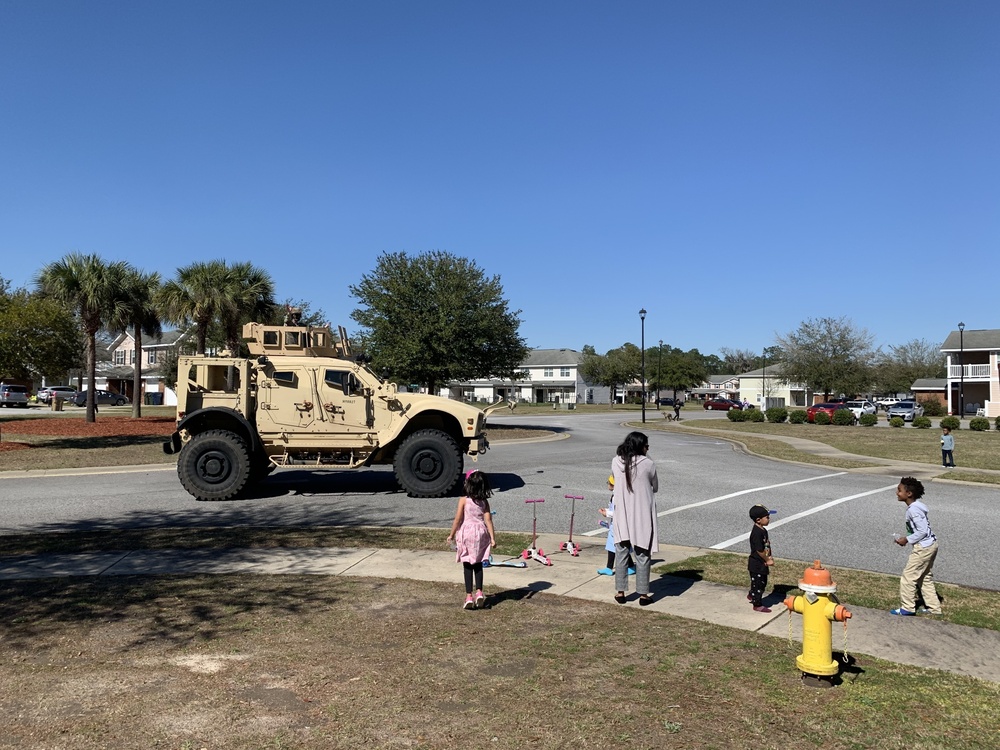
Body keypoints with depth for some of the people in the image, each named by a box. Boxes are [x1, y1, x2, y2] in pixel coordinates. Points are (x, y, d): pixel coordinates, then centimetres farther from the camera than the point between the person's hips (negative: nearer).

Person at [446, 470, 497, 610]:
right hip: (481, 534, 3)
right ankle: (479, 592, 8)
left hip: (467, 532, -3)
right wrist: (492, 537, -2)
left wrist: (451, 535, 3)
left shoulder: (463, 500, -9)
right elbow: (488, 520, -4)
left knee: (467, 566, 4)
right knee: (478, 564, 15)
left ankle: (469, 596, 3)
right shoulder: (484, 502, 0)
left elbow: (457, 520, -8)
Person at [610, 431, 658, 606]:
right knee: (642, 555, 7)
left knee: (621, 553, 12)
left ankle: (620, 592, 16)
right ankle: (643, 594, 12)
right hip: (642, 516, -2)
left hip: (622, 515, 2)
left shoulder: (616, 462, -4)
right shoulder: (648, 463, -10)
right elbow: (655, 487, 3)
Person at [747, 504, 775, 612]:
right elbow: (759, 550, -24)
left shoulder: (763, 530, 6)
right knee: (757, 583, 3)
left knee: (762, 583, 22)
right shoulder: (756, 533, -25)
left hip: (762, 563, 10)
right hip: (756, 564, -10)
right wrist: (767, 560, -13)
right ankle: (757, 605, 14)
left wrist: (769, 557, 4)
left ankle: (751, 596, 41)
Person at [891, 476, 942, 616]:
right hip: (930, 545, 10)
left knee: (908, 577, -1)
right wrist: (907, 537, 9)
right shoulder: (916, 506, 8)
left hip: (923, 548, -10)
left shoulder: (913, 510, -22)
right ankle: (933, 607, 27)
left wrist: (907, 540, -14)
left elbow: (922, 531, -24)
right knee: (925, 578, 19)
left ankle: (907, 608, 6)